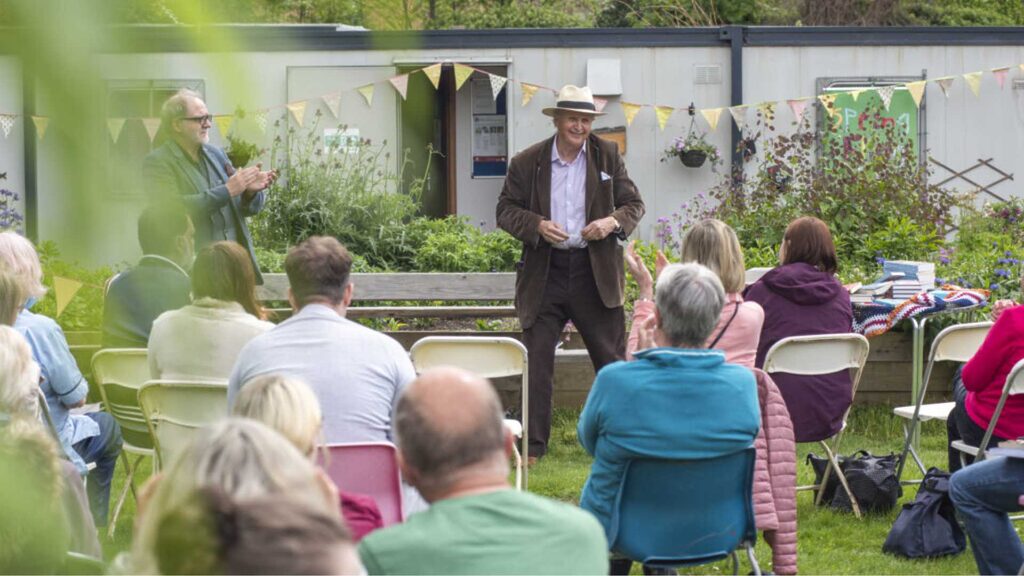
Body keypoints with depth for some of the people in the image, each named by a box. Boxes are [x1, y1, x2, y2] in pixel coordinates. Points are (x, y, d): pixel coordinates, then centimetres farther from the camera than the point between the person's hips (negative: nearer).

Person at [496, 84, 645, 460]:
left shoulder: (608, 156, 5)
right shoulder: (526, 162, 1)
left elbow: (634, 204, 8)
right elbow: (505, 210, 4)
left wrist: (613, 222, -14)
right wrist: (537, 225, -15)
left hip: (595, 271, 0)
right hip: (544, 272, 0)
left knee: (612, 359, 5)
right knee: (535, 362, 1)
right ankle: (533, 445, 8)